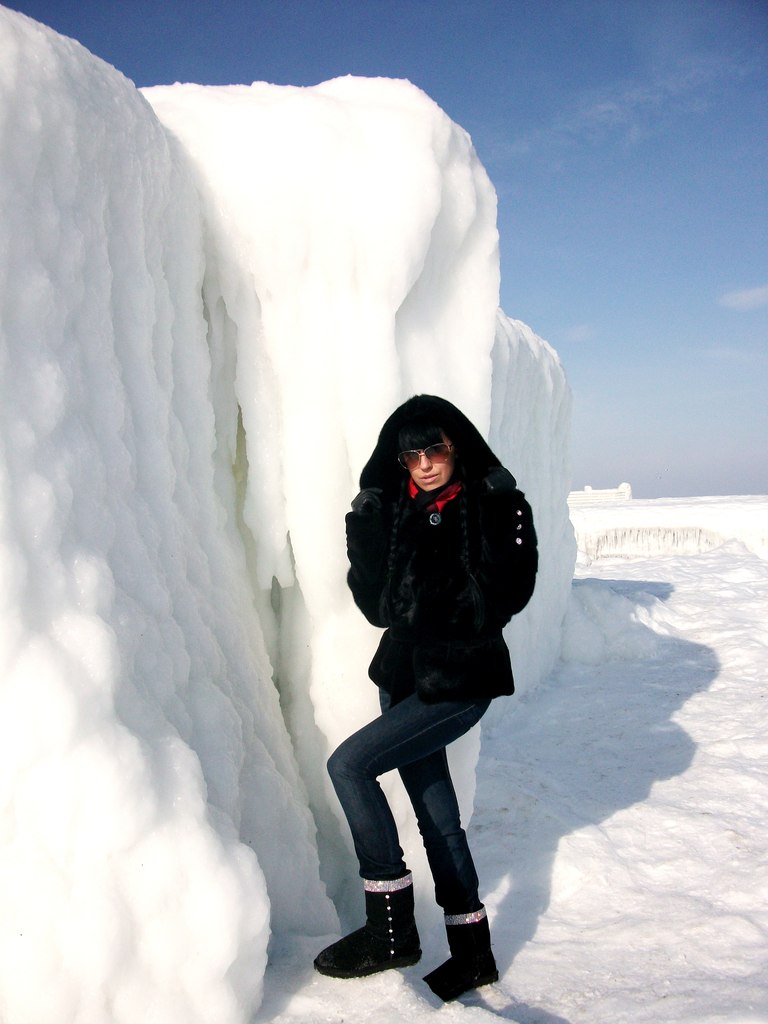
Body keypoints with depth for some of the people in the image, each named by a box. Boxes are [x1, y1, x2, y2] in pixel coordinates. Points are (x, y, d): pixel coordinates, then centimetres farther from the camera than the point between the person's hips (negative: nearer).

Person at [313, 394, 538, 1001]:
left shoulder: (498, 506, -11)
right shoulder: (397, 507, 4)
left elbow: (495, 603, -17)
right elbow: (377, 603, 0)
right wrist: (366, 526, -12)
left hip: (459, 682, -7)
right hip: (405, 673, 7)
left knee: (349, 765, -15)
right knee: (436, 817, 13)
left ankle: (392, 928, -2)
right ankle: (472, 952, 29)